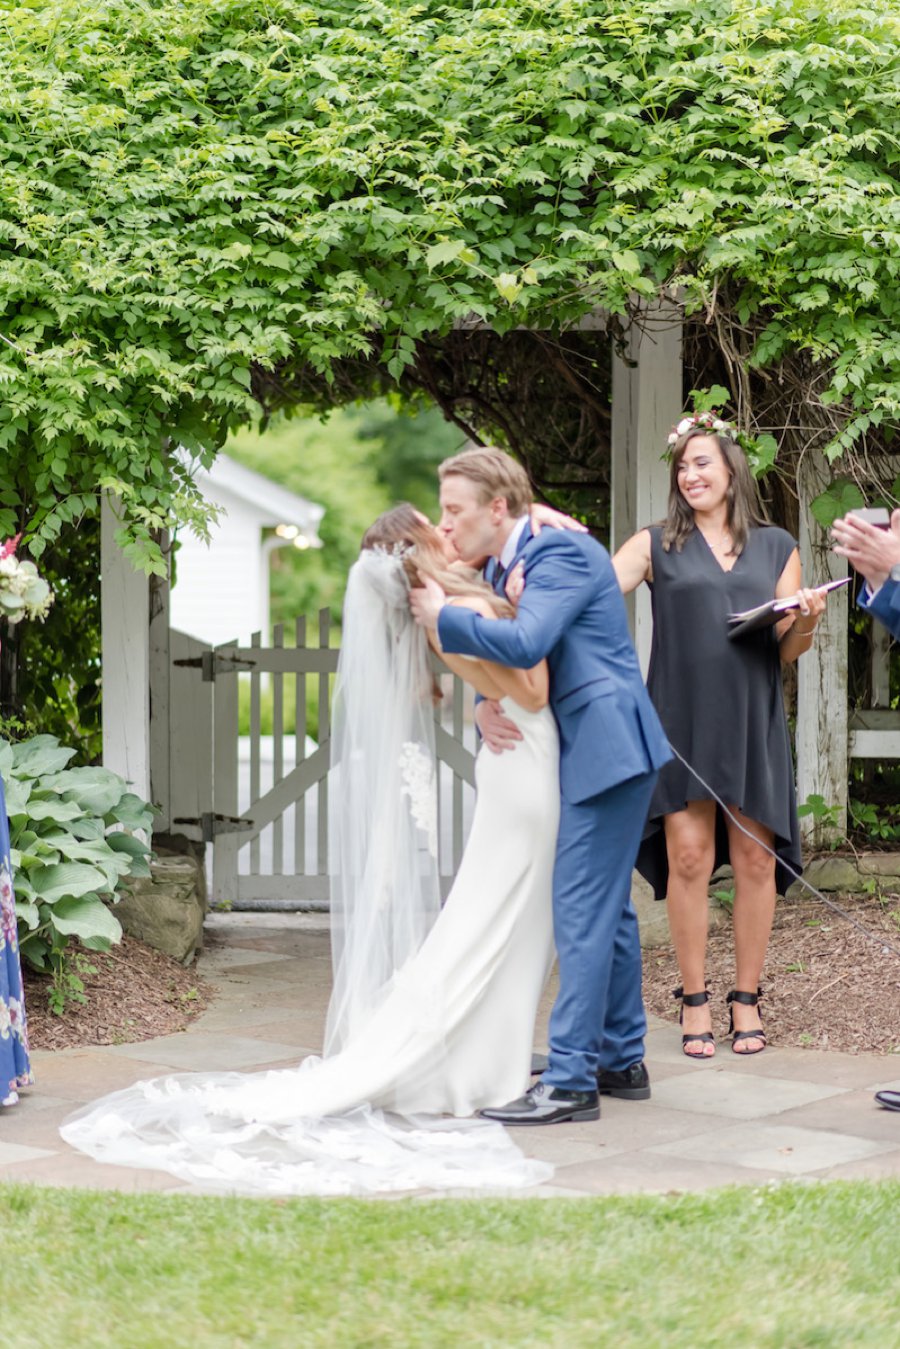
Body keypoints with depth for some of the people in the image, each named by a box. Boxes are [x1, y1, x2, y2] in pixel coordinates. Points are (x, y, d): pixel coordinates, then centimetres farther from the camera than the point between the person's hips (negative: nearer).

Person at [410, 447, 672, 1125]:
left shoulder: (562, 551, -16)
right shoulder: (502, 568, 14)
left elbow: (525, 643, -29)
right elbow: (496, 657, 19)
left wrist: (443, 615, -17)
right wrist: (485, 706, -3)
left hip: (608, 747, -10)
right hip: (589, 752, 10)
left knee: (581, 910, -10)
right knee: (607, 907, 16)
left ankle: (570, 1081, -8)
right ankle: (622, 1061, 26)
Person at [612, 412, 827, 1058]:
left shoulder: (777, 547, 13)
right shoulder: (657, 545, 9)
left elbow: (788, 650, 11)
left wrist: (807, 623, -10)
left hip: (752, 720, 1)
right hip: (682, 718, -1)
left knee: (756, 858, 0)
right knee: (688, 856, -5)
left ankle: (747, 1000, 10)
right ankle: (695, 1001, 4)